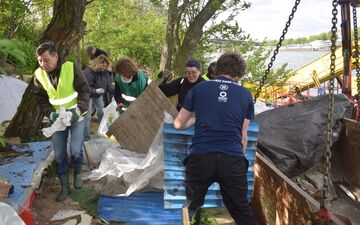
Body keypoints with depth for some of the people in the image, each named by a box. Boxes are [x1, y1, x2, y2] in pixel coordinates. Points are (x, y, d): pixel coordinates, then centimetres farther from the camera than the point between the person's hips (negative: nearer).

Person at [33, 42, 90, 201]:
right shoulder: (39, 75, -10)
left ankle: (77, 174, 24)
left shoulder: (71, 68, -19)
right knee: (59, 153, 4)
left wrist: (78, 110, -26)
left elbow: (85, 91, -13)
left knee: (75, 150, -7)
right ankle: (65, 187, 18)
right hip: (58, 119, 3)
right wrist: (50, 114, -18)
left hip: (76, 117, -3)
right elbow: (41, 99, -1)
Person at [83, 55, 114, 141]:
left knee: (102, 113, 15)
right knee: (87, 116, -7)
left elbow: (109, 86, -5)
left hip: (99, 95, 6)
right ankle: (85, 135, 3)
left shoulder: (107, 72, -10)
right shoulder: (89, 71, -28)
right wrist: (95, 91, -44)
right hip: (89, 95, -6)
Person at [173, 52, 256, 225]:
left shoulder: (199, 89, 10)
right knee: (241, 210, 17)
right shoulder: (246, 95, 12)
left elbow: (178, 124, 16)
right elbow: (243, 136, 15)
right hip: (233, 159, 1)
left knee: (192, 207, 18)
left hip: (200, 157, 0)